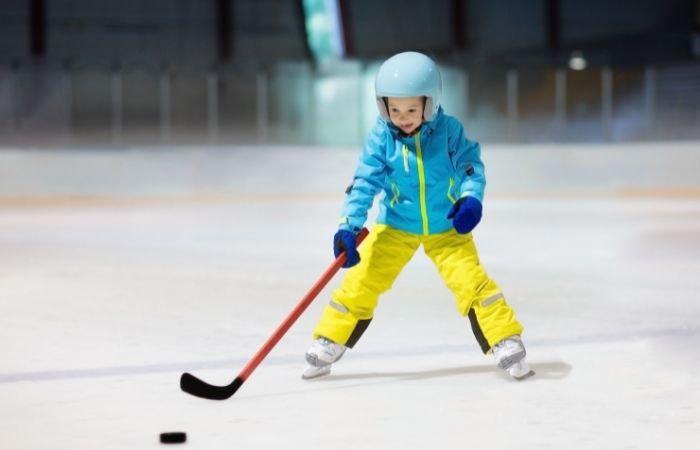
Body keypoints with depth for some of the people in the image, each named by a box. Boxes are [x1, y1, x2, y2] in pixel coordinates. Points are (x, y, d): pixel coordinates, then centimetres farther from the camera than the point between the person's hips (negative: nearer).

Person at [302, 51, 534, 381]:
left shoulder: (448, 130, -16)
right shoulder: (381, 138, -16)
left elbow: (470, 164, -9)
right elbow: (364, 183, -19)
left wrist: (471, 198, -28)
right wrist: (348, 227, -28)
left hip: (446, 227, 0)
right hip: (394, 226, 1)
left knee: (471, 278, -12)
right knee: (361, 282, -4)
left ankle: (506, 343, 0)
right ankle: (328, 345, 10)